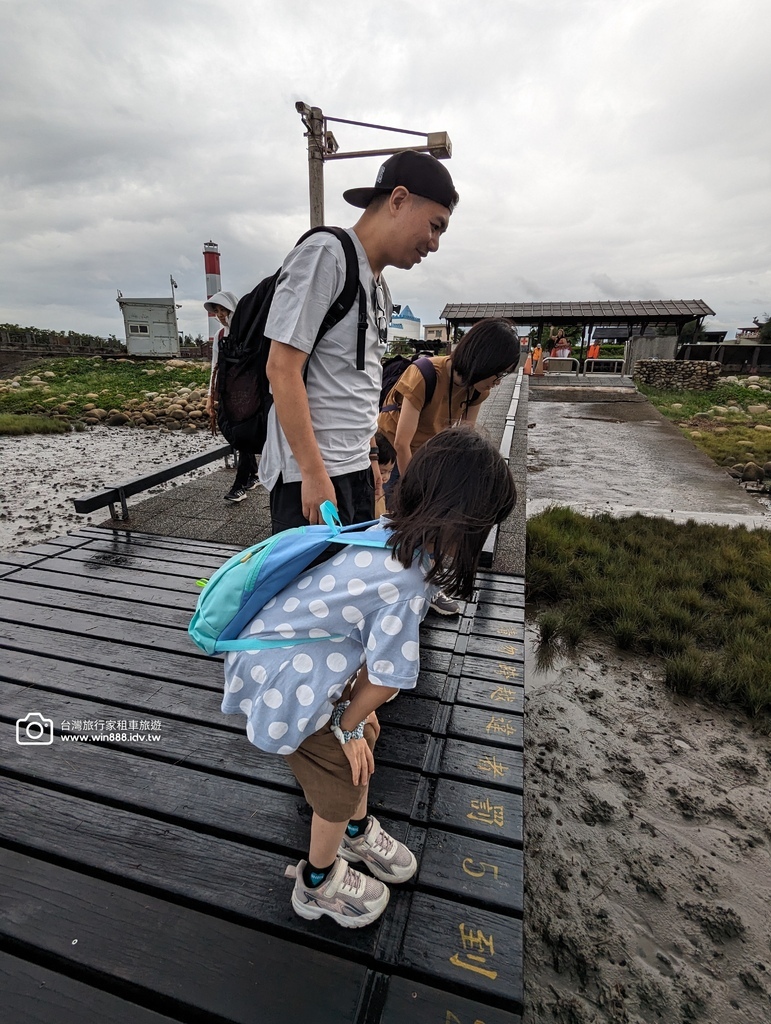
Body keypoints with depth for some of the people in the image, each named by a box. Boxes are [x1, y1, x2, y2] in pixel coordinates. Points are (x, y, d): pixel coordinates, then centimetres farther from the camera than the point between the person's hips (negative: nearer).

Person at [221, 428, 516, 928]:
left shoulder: (389, 531, -5)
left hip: (286, 645, 8)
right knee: (343, 778, 11)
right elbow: (387, 679, -17)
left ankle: (358, 831, 53)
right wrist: (350, 725, 2)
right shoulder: (408, 586, -32)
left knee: (362, 742, 23)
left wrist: (356, 714, 10)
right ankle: (318, 884, 43)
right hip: (280, 678, -8)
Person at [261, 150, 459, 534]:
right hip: (311, 474, -8)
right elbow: (282, 369, -16)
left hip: (357, 470, 8)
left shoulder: (380, 287, 17)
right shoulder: (324, 254, -9)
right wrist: (314, 473, -19)